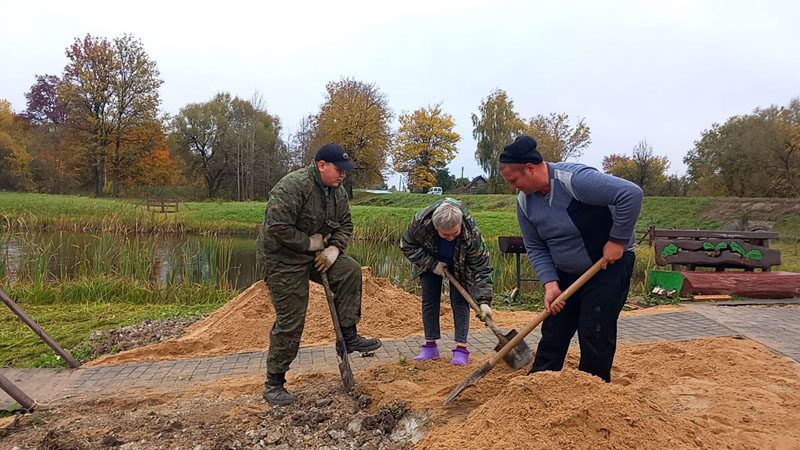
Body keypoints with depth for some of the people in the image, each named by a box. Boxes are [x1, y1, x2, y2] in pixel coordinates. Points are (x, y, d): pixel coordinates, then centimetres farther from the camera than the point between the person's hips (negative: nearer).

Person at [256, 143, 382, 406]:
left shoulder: (337, 192, 4)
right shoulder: (293, 186, -24)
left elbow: (345, 225, 12)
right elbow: (277, 227, -30)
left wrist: (334, 248, -7)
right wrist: (309, 243, -20)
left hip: (313, 255, 8)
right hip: (283, 259, -8)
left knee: (350, 270, -11)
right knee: (290, 322, -5)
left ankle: (348, 336, 1)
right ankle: (274, 384, 10)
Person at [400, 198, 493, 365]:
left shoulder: (471, 232, -40)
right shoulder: (421, 222, -38)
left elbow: (481, 267, -33)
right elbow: (407, 245, -19)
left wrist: (484, 301, -40)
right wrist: (432, 264, -25)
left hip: (459, 266, -1)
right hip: (431, 262, 2)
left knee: (459, 301, -9)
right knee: (429, 300, 1)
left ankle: (461, 348, -4)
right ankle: (430, 346, 10)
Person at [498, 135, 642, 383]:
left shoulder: (575, 179, -28)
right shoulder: (524, 202, -5)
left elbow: (631, 194, -32)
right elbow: (535, 248, 0)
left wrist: (618, 241, -25)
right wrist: (550, 284, -13)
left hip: (609, 264, -6)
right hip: (567, 272, 7)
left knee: (595, 334, -5)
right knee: (553, 331, 8)